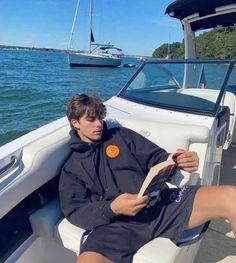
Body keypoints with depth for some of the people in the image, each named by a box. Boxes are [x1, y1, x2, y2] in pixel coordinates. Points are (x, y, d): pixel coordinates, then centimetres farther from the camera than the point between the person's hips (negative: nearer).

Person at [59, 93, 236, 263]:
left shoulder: (121, 135, 19)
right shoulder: (71, 168, 15)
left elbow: (157, 158, 14)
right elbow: (75, 212, 3)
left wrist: (179, 161, -10)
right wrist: (112, 209, -17)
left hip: (158, 202, 2)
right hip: (116, 222, -1)